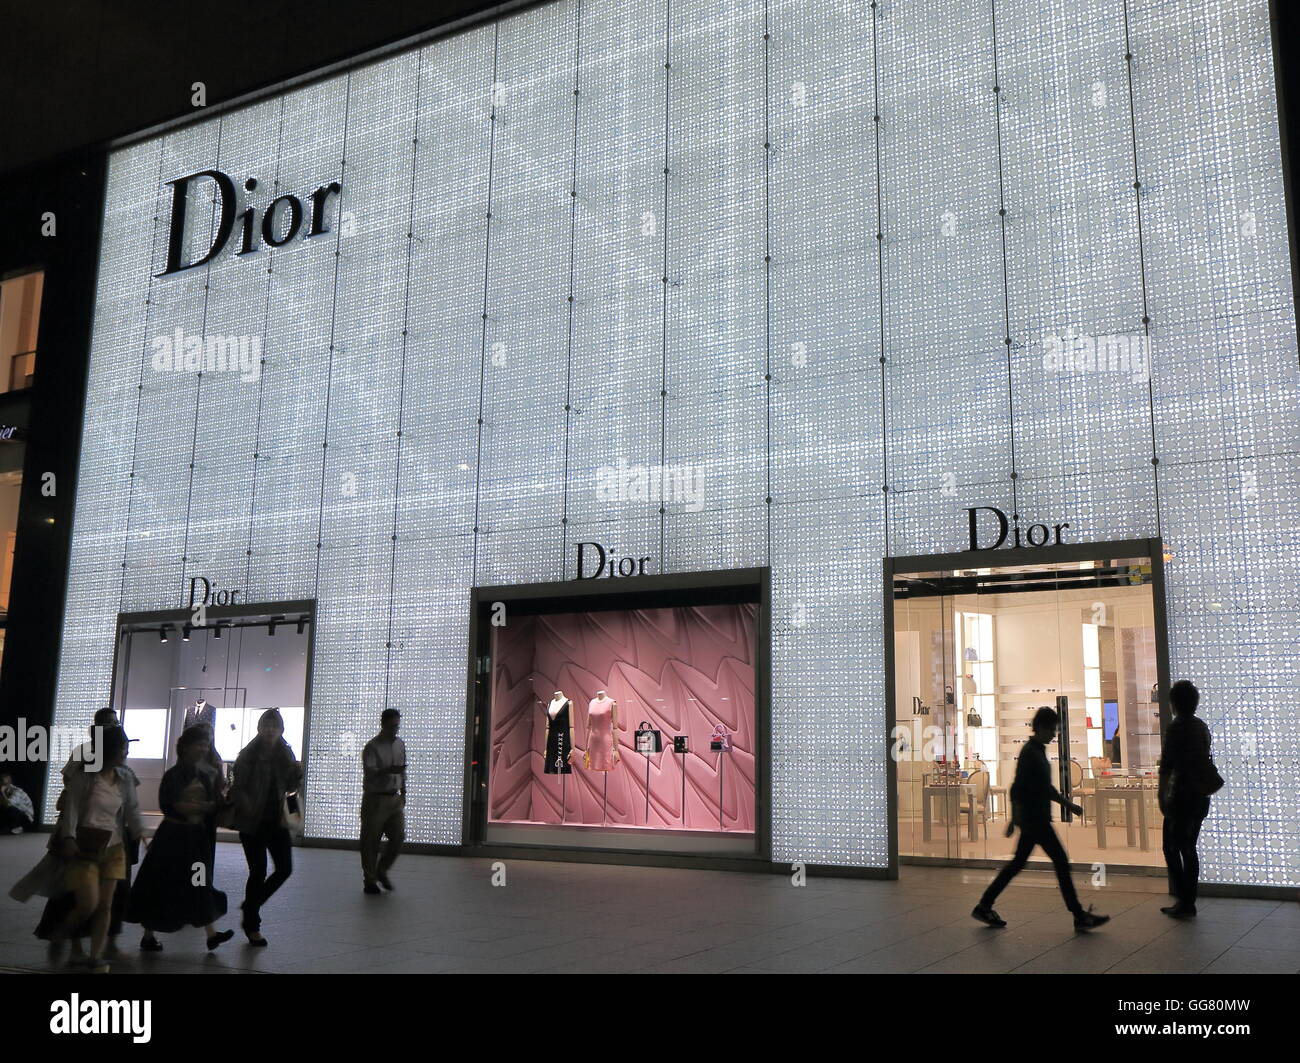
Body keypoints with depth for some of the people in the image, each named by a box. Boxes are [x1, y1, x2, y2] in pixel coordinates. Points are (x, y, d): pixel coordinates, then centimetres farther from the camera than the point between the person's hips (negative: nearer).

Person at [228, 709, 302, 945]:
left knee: (284, 869, 1)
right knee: (258, 872, -2)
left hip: (277, 819, 5)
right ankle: (252, 925, 13)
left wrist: (297, 772, -7)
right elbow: (237, 787, -7)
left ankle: (251, 906, 25)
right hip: (253, 822, -5)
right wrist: (247, 807, -24)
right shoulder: (249, 755, -6)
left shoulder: (284, 753, 7)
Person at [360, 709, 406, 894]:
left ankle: (381, 871, 21)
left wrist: (403, 792, 18)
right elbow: (369, 772, -22)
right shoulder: (372, 747, -10)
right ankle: (370, 880, 12)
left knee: (398, 837, 0)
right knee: (371, 841, 0)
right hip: (375, 799, -6)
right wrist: (389, 770, -36)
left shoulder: (400, 744, 11)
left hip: (394, 798, 6)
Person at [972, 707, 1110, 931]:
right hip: (1034, 820, -10)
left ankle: (984, 907, 13)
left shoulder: (1038, 751, 16)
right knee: (1061, 861, -5)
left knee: (1018, 863, 9)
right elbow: (1017, 789, -20)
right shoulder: (1030, 753, -15)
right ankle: (1079, 916, 2)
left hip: (1037, 819, 10)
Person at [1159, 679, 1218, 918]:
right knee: (1189, 848, 13)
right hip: (1201, 796, 8)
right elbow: (1204, 761, 16)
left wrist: (1162, 795, -9)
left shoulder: (1177, 727, -15)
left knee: (1172, 848, 0)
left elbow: (1167, 765, -16)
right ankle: (1189, 903, 16)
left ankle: (1184, 903, -2)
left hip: (1183, 796, -8)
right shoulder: (1202, 726, 9)